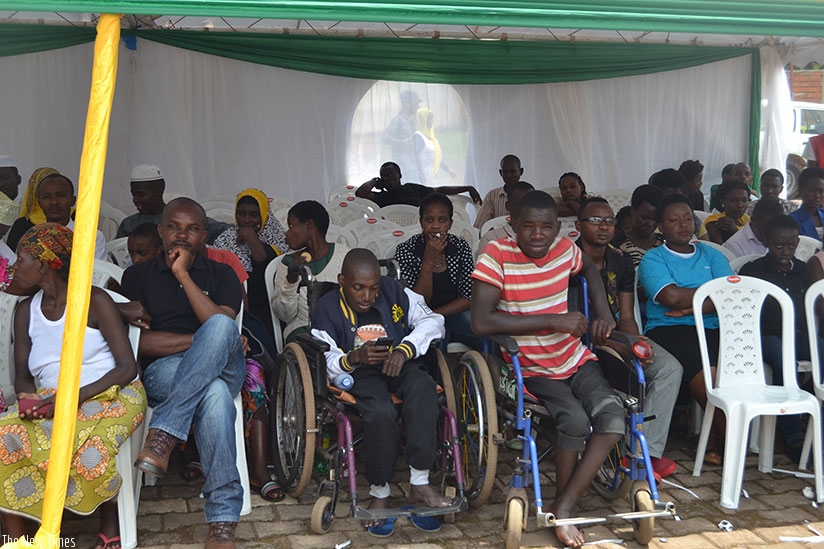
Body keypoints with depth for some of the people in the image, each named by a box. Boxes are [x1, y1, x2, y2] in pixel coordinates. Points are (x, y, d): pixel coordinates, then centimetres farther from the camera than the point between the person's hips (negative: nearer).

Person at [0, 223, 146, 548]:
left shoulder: (95, 301, -5)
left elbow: (127, 368, -10)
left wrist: (76, 398, -22)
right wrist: (29, 399, -12)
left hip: (110, 394, -5)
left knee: (88, 446, -35)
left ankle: (110, 521, -7)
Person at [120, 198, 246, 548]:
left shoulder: (221, 275, 17)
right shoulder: (138, 276, 15)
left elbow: (223, 324, -4)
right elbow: (138, 341, 0)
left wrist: (183, 275, -5)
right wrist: (203, 342, -8)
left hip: (221, 371, 1)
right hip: (163, 374, -1)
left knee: (220, 325, -36)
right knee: (214, 393, -38)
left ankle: (163, 434, -38)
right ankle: (223, 519, -38)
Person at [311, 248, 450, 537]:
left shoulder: (394, 292, 7)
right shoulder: (327, 308, 2)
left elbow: (432, 321, -1)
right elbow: (322, 364, -5)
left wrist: (404, 350, -19)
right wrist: (352, 358, -28)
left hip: (401, 365, 3)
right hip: (359, 374, -2)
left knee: (423, 386, -33)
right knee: (380, 412, -35)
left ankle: (419, 482, -29)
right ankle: (379, 493, -15)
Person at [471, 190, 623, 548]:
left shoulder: (565, 249, -1)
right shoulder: (496, 256, -17)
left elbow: (589, 269, 25)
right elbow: (481, 322, -29)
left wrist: (603, 313, 8)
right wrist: (553, 320, -26)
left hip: (575, 360, 5)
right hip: (530, 369, -5)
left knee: (613, 415, -20)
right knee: (575, 419, -28)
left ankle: (563, 509, -11)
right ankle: (563, 506, -3)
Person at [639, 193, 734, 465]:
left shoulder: (711, 255, 22)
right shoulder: (653, 259, 11)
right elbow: (671, 296, -10)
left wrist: (691, 307, -8)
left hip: (713, 330, 4)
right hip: (668, 330, -3)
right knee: (705, 370, -32)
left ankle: (713, 440, -13)